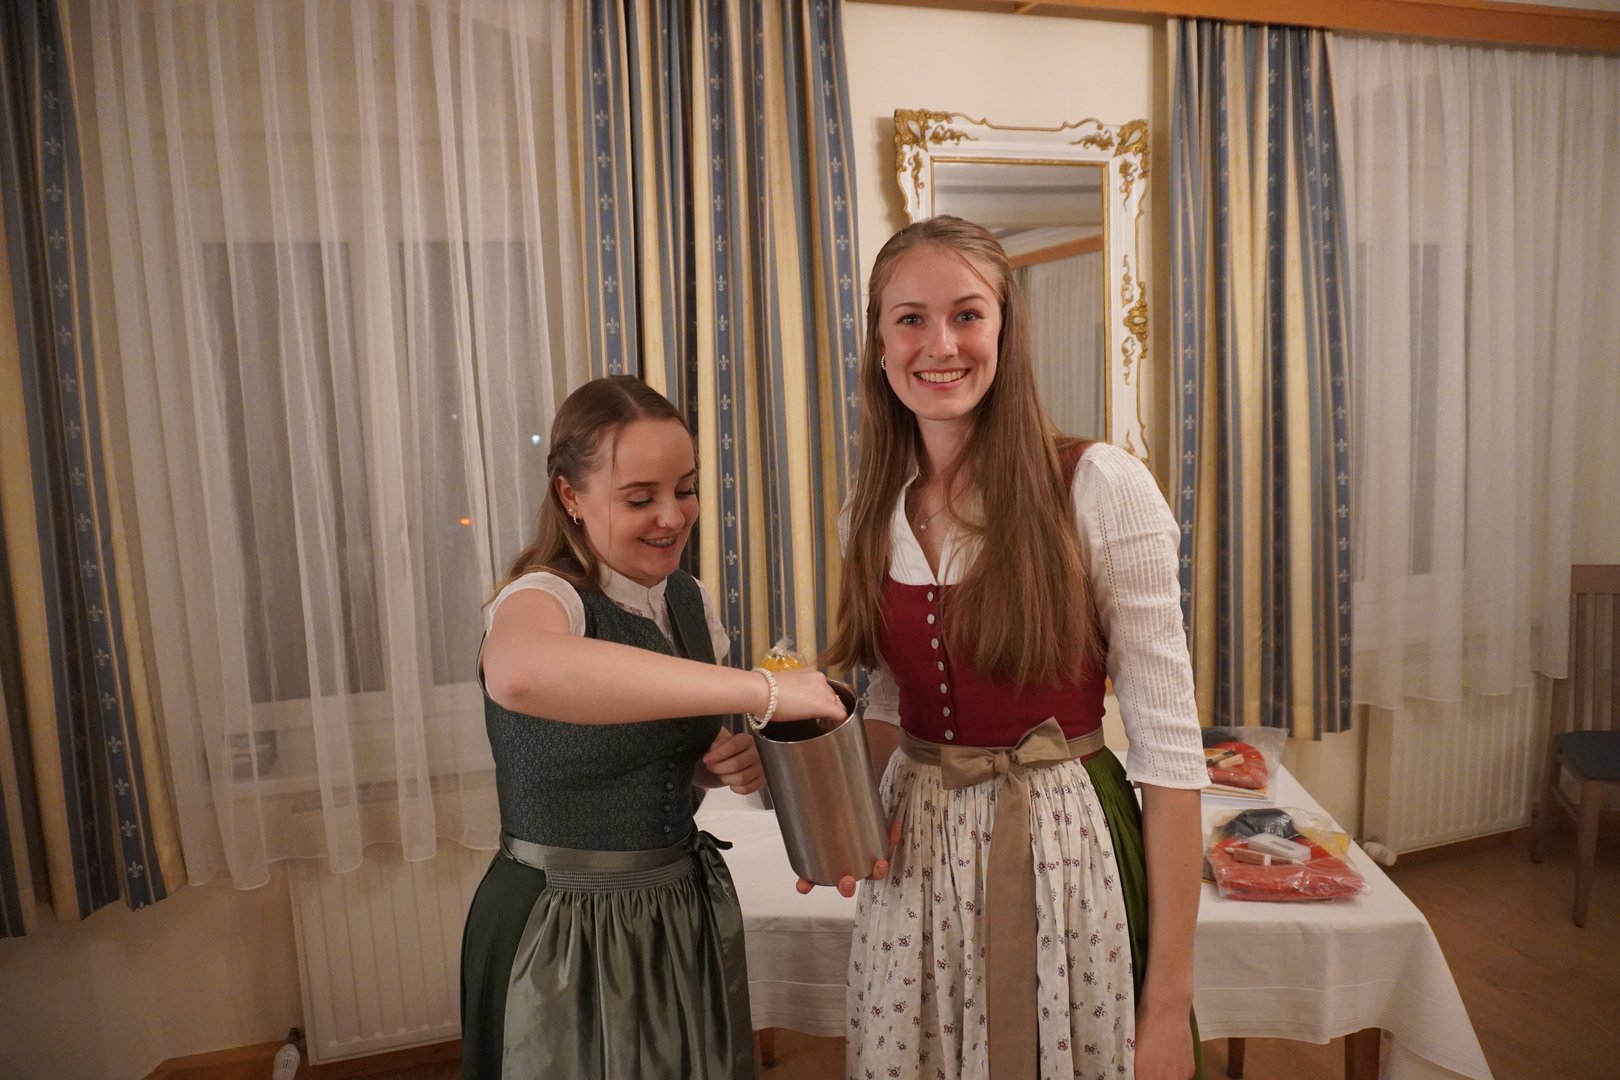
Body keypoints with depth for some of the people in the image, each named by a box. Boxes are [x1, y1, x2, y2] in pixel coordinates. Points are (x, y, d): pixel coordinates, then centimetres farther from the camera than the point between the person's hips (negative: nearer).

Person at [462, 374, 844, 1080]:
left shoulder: (691, 601, 1)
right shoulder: (542, 597, -20)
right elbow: (519, 673, -47)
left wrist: (730, 764, -6)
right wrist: (760, 690, -46)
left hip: (688, 908, 6)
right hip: (568, 935, -6)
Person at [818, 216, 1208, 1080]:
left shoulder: (1101, 488, -14)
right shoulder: (872, 514, 2)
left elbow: (1169, 746, -14)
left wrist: (1169, 1003, -13)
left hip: (1066, 854, -4)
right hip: (914, 861, 5)